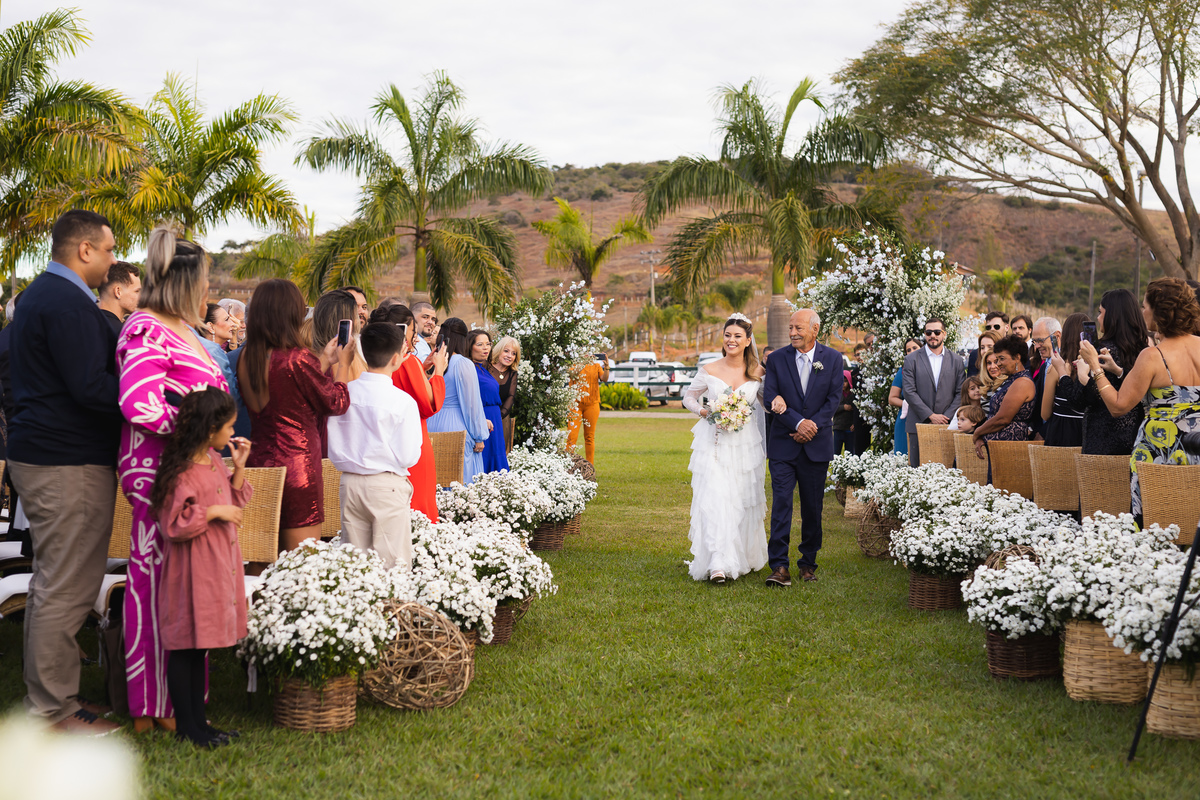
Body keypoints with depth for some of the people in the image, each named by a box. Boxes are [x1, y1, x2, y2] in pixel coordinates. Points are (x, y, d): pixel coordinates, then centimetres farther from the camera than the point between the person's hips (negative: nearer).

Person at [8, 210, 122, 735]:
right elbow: (90, 387, -24)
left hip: (36, 451, 11)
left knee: (52, 582, 18)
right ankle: (53, 711, 3)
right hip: (70, 463, -11)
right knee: (66, 587, -4)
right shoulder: (68, 303, -17)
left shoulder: (38, 294, 17)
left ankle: (45, 695, 27)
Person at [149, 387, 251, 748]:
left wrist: (239, 467, 8)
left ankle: (198, 719, 23)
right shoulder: (181, 473, -19)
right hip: (191, 570, -9)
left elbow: (233, 501, 20)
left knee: (201, 644, 16)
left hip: (218, 566, 9)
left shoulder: (215, 460, 10)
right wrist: (212, 512, -20)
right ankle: (185, 725, 10)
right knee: (184, 646, 1)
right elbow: (173, 525, -21)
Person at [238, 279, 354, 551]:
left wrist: (324, 361, 22)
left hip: (258, 464, 7)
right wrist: (343, 364, 11)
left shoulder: (246, 358, 3)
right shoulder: (298, 358, -17)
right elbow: (337, 404, -4)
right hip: (298, 465, -7)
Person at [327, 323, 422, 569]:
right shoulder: (403, 401, -13)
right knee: (394, 566, 2)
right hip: (387, 487, -4)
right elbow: (409, 457, -10)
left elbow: (333, 449, 6)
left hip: (350, 484, 5)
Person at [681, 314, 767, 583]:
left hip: (746, 445, 2)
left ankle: (744, 559, 27)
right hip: (714, 444, -2)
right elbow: (689, 397, 11)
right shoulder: (708, 370, -1)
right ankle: (718, 564, -15)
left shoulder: (758, 372, 2)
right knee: (714, 500, -12)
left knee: (744, 502, 9)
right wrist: (703, 411, -8)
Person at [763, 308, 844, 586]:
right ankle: (779, 567, -9)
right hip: (783, 445, -1)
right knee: (781, 503, -8)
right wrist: (799, 423, -16)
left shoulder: (832, 358, 4)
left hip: (817, 445, 1)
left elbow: (834, 398, 0)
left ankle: (808, 562, 20)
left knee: (812, 507, 8)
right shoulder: (777, 359, 2)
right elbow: (770, 398, -5)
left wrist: (814, 425, -12)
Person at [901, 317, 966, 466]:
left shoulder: (956, 360, 10)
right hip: (919, 424, -1)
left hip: (948, 425, 1)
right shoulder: (911, 359, 5)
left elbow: (961, 393, 6)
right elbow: (909, 392, -3)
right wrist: (931, 416, -10)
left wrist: (947, 417, -7)